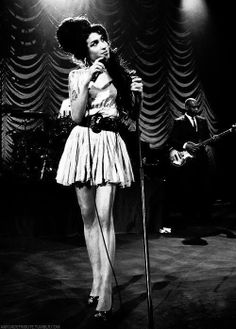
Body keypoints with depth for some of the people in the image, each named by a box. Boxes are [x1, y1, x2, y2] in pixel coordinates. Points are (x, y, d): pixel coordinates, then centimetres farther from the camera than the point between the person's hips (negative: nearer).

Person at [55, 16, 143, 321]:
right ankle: (96, 279, 16)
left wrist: (136, 94, -6)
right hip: (83, 144, 1)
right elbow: (76, 117, -3)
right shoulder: (77, 75, 9)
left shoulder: (120, 73, 10)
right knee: (88, 216, 3)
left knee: (104, 216, -12)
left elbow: (128, 117, 11)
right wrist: (87, 83, -10)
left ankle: (105, 288, -7)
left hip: (109, 144, -1)